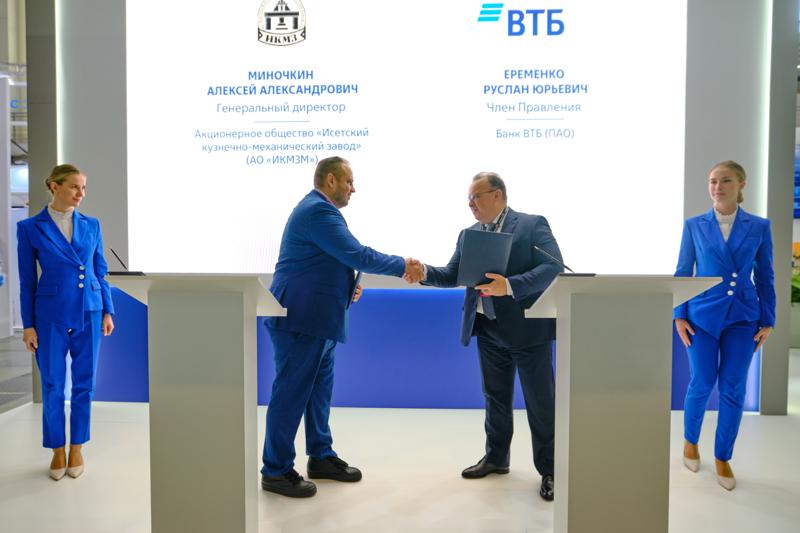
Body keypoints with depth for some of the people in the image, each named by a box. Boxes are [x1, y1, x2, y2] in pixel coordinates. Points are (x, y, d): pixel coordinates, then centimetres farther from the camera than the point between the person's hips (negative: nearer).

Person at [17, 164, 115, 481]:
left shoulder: (91, 225, 4)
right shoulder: (30, 227, -3)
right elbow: (27, 281, -2)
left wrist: (107, 312, 4)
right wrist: (28, 325, -3)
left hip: (89, 314, 2)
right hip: (51, 316, -2)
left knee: (83, 383, 8)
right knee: (53, 386, 6)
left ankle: (77, 448, 22)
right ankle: (57, 451, 22)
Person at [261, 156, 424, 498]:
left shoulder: (316, 209, 18)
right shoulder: (318, 210, -16)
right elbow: (358, 255, -21)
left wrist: (344, 287, 10)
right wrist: (403, 266, -11)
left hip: (313, 318, 11)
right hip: (301, 318, -11)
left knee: (318, 389, 16)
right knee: (291, 393, -3)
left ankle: (321, 457, 27)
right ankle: (276, 471, 7)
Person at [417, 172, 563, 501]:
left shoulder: (533, 225, -7)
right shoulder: (468, 235, 10)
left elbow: (553, 266, -19)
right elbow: (452, 276, 7)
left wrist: (510, 286, -30)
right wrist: (424, 272, -12)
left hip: (527, 326, -5)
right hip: (488, 328, 6)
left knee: (540, 400, 2)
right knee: (496, 397, 17)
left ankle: (549, 470, 16)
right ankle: (496, 457, 33)